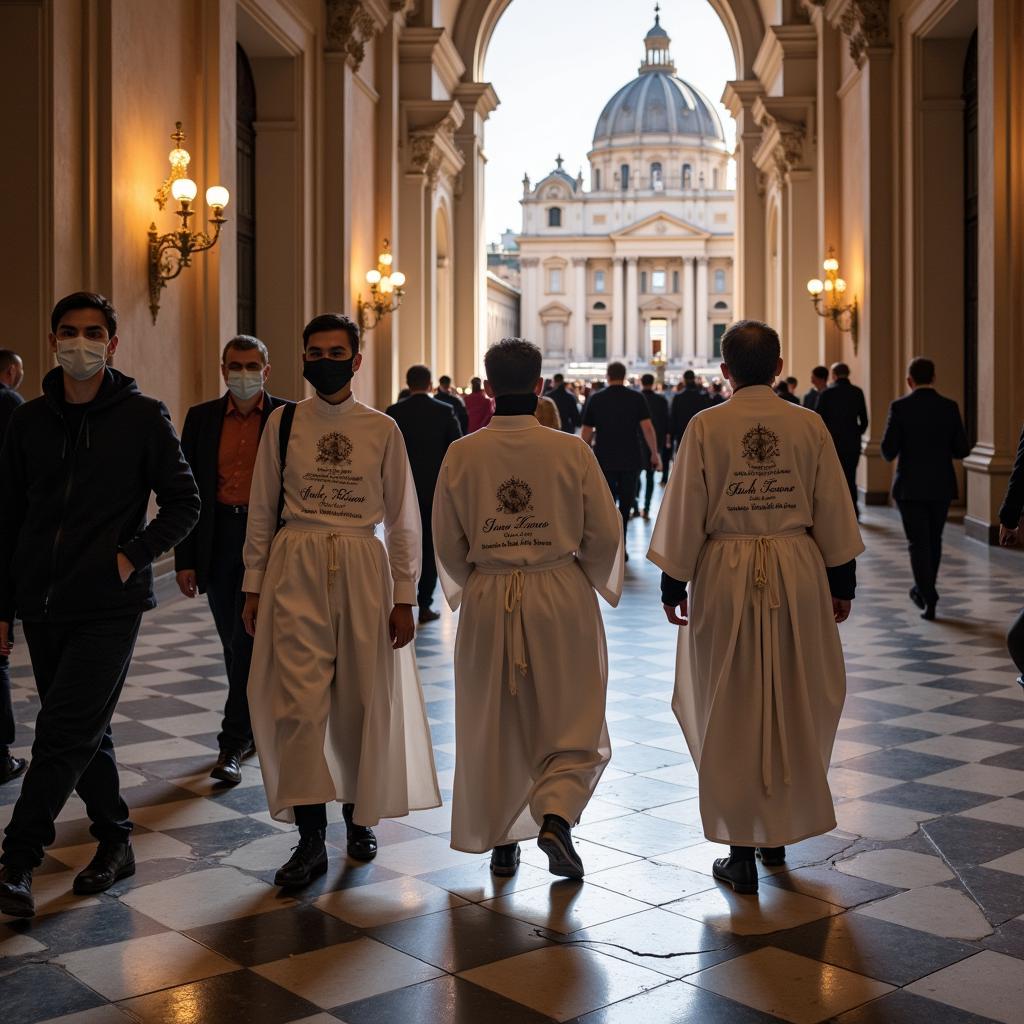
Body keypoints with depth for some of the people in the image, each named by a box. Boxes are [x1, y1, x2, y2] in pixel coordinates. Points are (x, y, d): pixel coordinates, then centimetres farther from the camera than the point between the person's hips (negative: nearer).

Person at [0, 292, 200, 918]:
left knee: (66, 733, -8)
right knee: (86, 732, 13)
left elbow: (185, 503, 1)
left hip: (109, 607, -4)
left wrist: (133, 556, -11)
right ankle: (115, 842, 26)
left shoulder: (143, 416, -3)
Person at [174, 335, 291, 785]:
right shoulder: (201, 418, 7)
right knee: (235, 642, 12)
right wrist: (185, 558, 3)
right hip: (218, 540, 4)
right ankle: (257, 725, 29)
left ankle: (233, 743, 0)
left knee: (249, 639, -7)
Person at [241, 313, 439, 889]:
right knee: (299, 700, -8)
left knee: (363, 700, 7)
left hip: (363, 567, 1)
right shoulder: (284, 424, 5)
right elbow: (263, 511, 9)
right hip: (296, 566, 0)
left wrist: (404, 597, 2)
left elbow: (403, 519, 6)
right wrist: (254, 586, 5)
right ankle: (311, 838, -2)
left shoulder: (382, 429, 4)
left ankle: (359, 812, 29)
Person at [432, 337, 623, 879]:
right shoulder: (571, 450, -9)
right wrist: (588, 582, 15)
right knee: (573, 721, 12)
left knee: (493, 723, 14)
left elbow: (447, 541, 2)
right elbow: (605, 534, -4)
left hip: (487, 602, 2)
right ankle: (555, 812, -8)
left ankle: (499, 840, 23)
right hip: (561, 598, -1)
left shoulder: (462, 454, -6)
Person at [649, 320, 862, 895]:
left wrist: (674, 584, 4)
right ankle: (781, 831, 28)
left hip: (726, 576, -2)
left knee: (730, 712, 7)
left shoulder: (707, 427, -7)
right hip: (797, 572, 2)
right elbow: (833, 511, 3)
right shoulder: (809, 425, -1)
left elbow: (685, 514, -5)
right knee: (793, 706, 16)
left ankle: (742, 851, 11)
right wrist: (841, 581, 13)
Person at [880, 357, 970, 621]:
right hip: (941, 486, 3)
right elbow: (962, 450, -1)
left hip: (910, 486, -3)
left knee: (919, 543, 3)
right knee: (934, 540, 19)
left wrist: (891, 453, 12)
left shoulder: (900, 407, -9)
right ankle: (923, 589, 32)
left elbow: (888, 451, -11)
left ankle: (929, 600, -5)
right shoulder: (950, 407, -2)